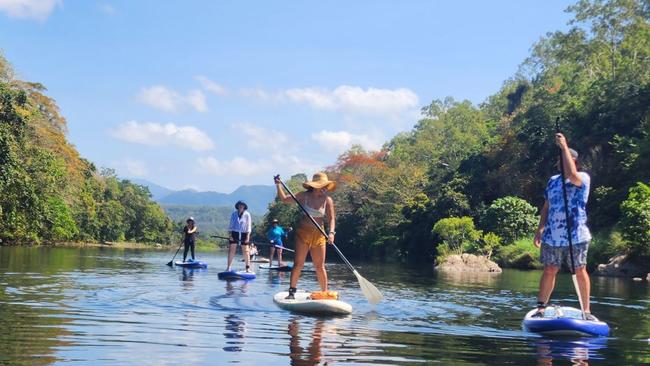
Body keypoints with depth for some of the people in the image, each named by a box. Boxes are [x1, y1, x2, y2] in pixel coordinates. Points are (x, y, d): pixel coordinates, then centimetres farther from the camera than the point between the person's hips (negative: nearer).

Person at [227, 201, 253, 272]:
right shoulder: (234, 214, 6)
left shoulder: (247, 215, 0)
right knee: (231, 250, -2)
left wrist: (248, 236, -9)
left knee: (245, 251, 1)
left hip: (244, 234, -1)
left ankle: (248, 268, 5)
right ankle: (229, 267, 0)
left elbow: (249, 226, -1)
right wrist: (230, 234, -2)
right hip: (234, 233, 1)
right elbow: (231, 225, 8)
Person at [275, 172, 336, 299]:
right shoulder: (304, 196, -2)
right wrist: (278, 185, -7)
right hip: (303, 232, -1)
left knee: (320, 267, 3)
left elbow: (331, 219, -5)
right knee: (298, 264, -5)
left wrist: (331, 233, -21)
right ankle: (291, 292, 0)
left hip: (319, 235, 1)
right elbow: (284, 199, 5)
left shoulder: (327, 200, -1)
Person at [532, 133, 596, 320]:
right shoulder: (553, 181, 15)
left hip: (576, 236, -4)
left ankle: (586, 310, 10)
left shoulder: (583, 178, -3)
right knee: (549, 271, 4)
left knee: (580, 271, 2)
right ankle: (541, 307, 11)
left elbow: (571, 175, -27)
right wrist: (540, 229, 10)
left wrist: (564, 146, -22)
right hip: (551, 236, 4)